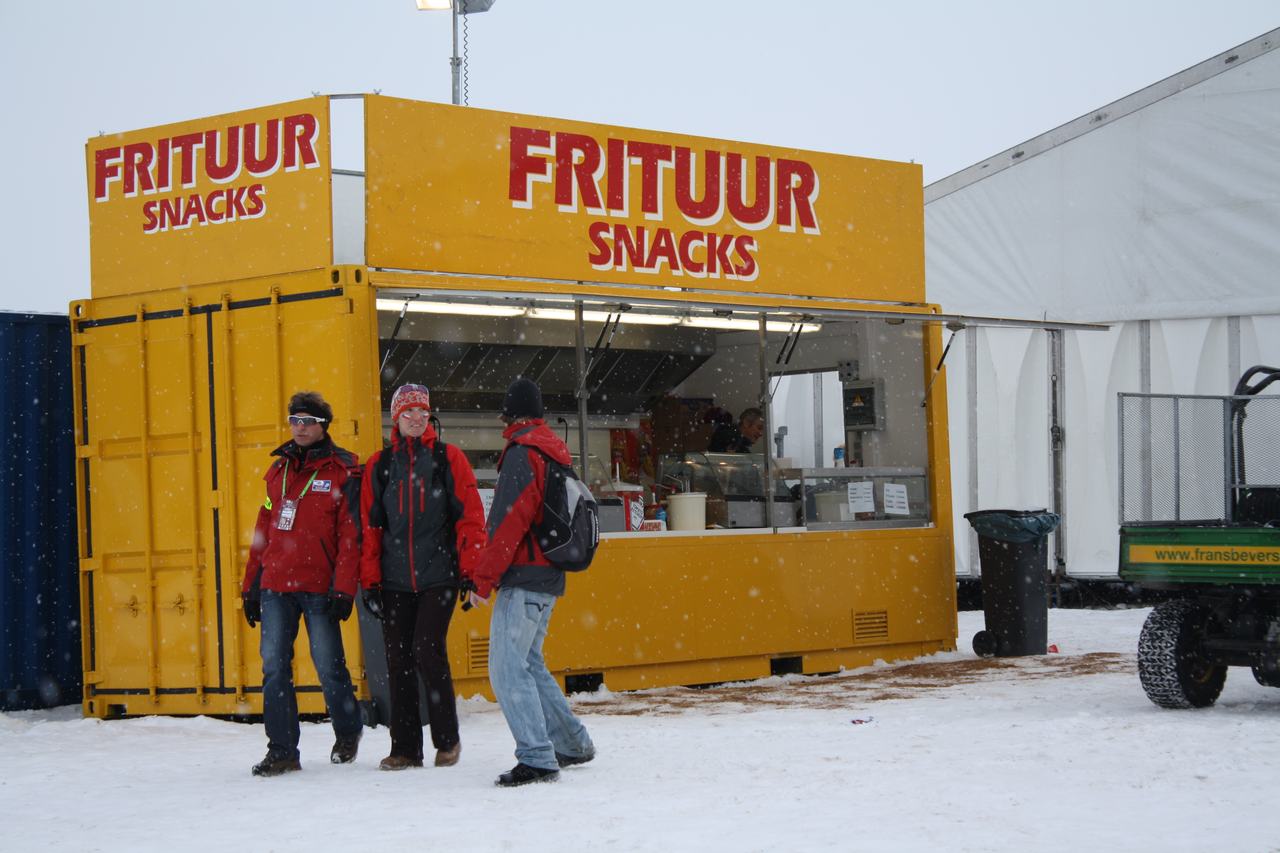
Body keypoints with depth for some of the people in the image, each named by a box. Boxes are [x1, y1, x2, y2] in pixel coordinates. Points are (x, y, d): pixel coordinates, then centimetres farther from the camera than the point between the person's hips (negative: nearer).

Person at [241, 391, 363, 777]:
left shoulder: (342, 471, -2)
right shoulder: (279, 469, 15)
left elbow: (351, 535, -7)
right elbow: (263, 531, 18)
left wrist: (343, 589, -15)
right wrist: (251, 585, 14)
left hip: (319, 587, -5)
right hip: (275, 586, 5)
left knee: (328, 666, 1)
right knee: (274, 668, 0)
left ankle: (347, 734, 25)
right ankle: (282, 751, 5)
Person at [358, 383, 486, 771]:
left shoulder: (448, 458, 3)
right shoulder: (379, 465, 10)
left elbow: (470, 517, 0)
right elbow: (369, 526, 10)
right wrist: (370, 582, 5)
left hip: (438, 576, -3)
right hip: (395, 579, 3)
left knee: (427, 649, -12)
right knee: (398, 660, 3)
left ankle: (447, 739, 3)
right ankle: (405, 747, 11)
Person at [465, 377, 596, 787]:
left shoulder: (522, 451, -11)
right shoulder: (553, 449, 18)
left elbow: (509, 521, -18)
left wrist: (483, 577, -16)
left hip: (524, 576, -10)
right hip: (548, 576, 10)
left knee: (508, 669, -11)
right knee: (528, 664, 19)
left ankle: (537, 759, -17)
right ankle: (573, 744, 24)